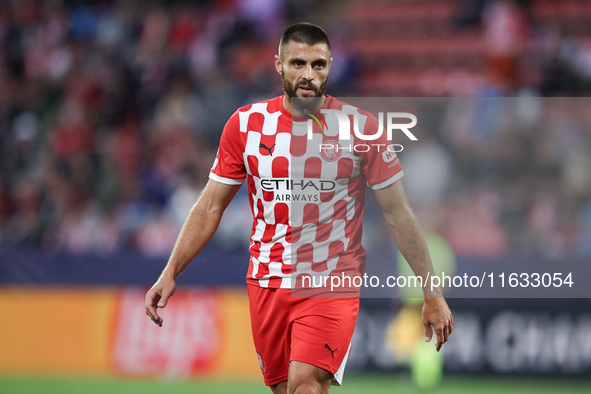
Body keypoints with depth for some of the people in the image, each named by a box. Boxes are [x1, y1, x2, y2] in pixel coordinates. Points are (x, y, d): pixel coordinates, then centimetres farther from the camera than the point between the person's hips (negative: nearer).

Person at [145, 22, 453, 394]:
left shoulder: (359, 126, -5)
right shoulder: (246, 123, 1)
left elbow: (399, 215, 0)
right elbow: (210, 207, 9)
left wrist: (432, 293, 1)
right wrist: (170, 273, 0)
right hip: (267, 279, 3)